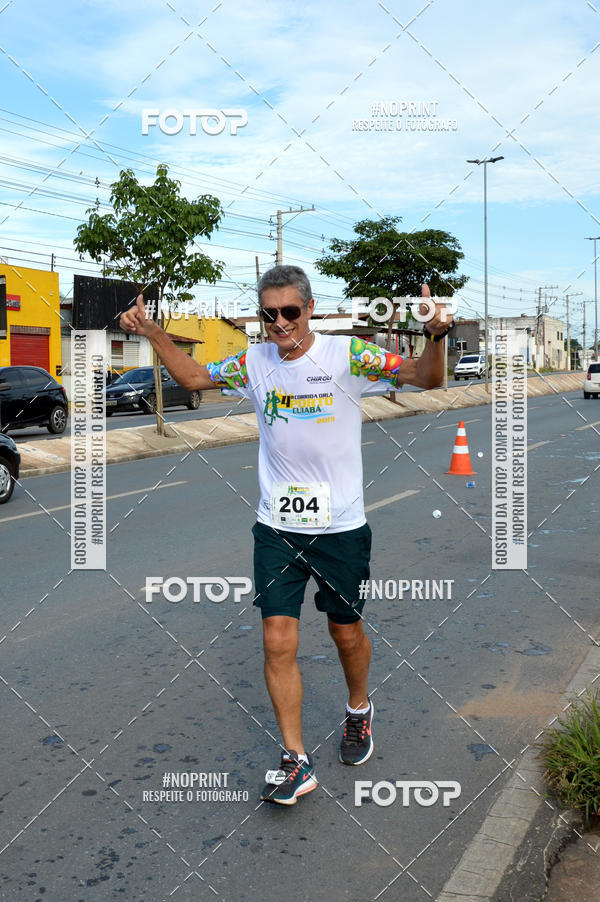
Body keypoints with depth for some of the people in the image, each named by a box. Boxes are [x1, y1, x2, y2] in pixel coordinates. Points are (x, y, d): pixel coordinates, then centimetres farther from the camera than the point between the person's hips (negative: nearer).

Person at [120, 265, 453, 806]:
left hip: (341, 526, -2)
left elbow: (427, 379, -13)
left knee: (346, 632, 13)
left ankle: (359, 710, 44)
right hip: (277, 527, 3)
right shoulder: (255, 363, 3)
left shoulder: (347, 355, -8)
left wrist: (436, 336, -32)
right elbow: (194, 377, 19)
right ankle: (296, 761, 11)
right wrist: (154, 334, 7)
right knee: (278, 641, -3)